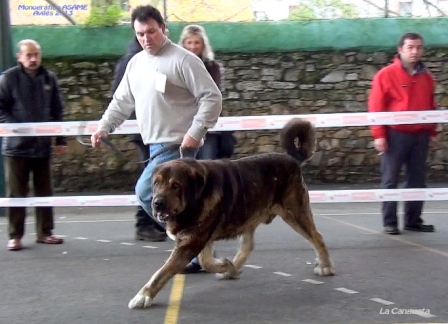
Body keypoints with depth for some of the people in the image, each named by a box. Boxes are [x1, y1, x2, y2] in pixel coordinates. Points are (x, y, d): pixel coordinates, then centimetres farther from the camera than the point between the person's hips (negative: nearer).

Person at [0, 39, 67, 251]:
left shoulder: (49, 78, 7)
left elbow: (57, 111, 11)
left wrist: (61, 139, 7)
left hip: (42, 145, 3)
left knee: (44, 191, 9)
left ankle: (44, 232, 19)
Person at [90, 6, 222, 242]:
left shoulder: (183, 60, -9)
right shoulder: (135, 63, 13)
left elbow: (212, 97, -12)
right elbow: (122, 101, 21)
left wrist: (196, 132, -19)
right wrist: (104, 126, 8)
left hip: (176, 145, -8)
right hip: (155, 145, 8)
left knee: (146, 192, -12)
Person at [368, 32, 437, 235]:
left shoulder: (426, 77, 11)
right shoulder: (386, 75, -6)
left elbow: (430, 107, 17)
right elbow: (376, 107, -8)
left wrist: (432, 132, 13)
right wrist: (379, 135, -13)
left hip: (420, 135, 5)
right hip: (395, 135, -5)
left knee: (417, 180, 8)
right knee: (390, 180, 1)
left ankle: (413, 220, 17)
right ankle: (389, 222, 8)